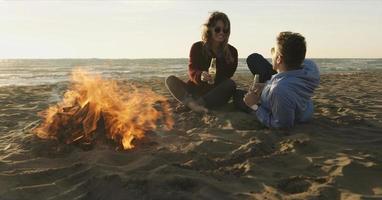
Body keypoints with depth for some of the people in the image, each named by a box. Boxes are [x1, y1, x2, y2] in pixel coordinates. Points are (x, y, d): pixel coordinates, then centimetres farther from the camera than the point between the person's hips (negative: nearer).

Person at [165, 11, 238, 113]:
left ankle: (198, 103, -47)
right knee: (170, 80, -22)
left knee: (230, 84, -32)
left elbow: (228, 74, -2)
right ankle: (192, 103, -51)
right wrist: (200, 76, -35)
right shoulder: (197, 47, 2)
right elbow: (192, 71, -10)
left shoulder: (232, 51, 3)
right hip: (196, 90, 1)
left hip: (216, 93, 0)